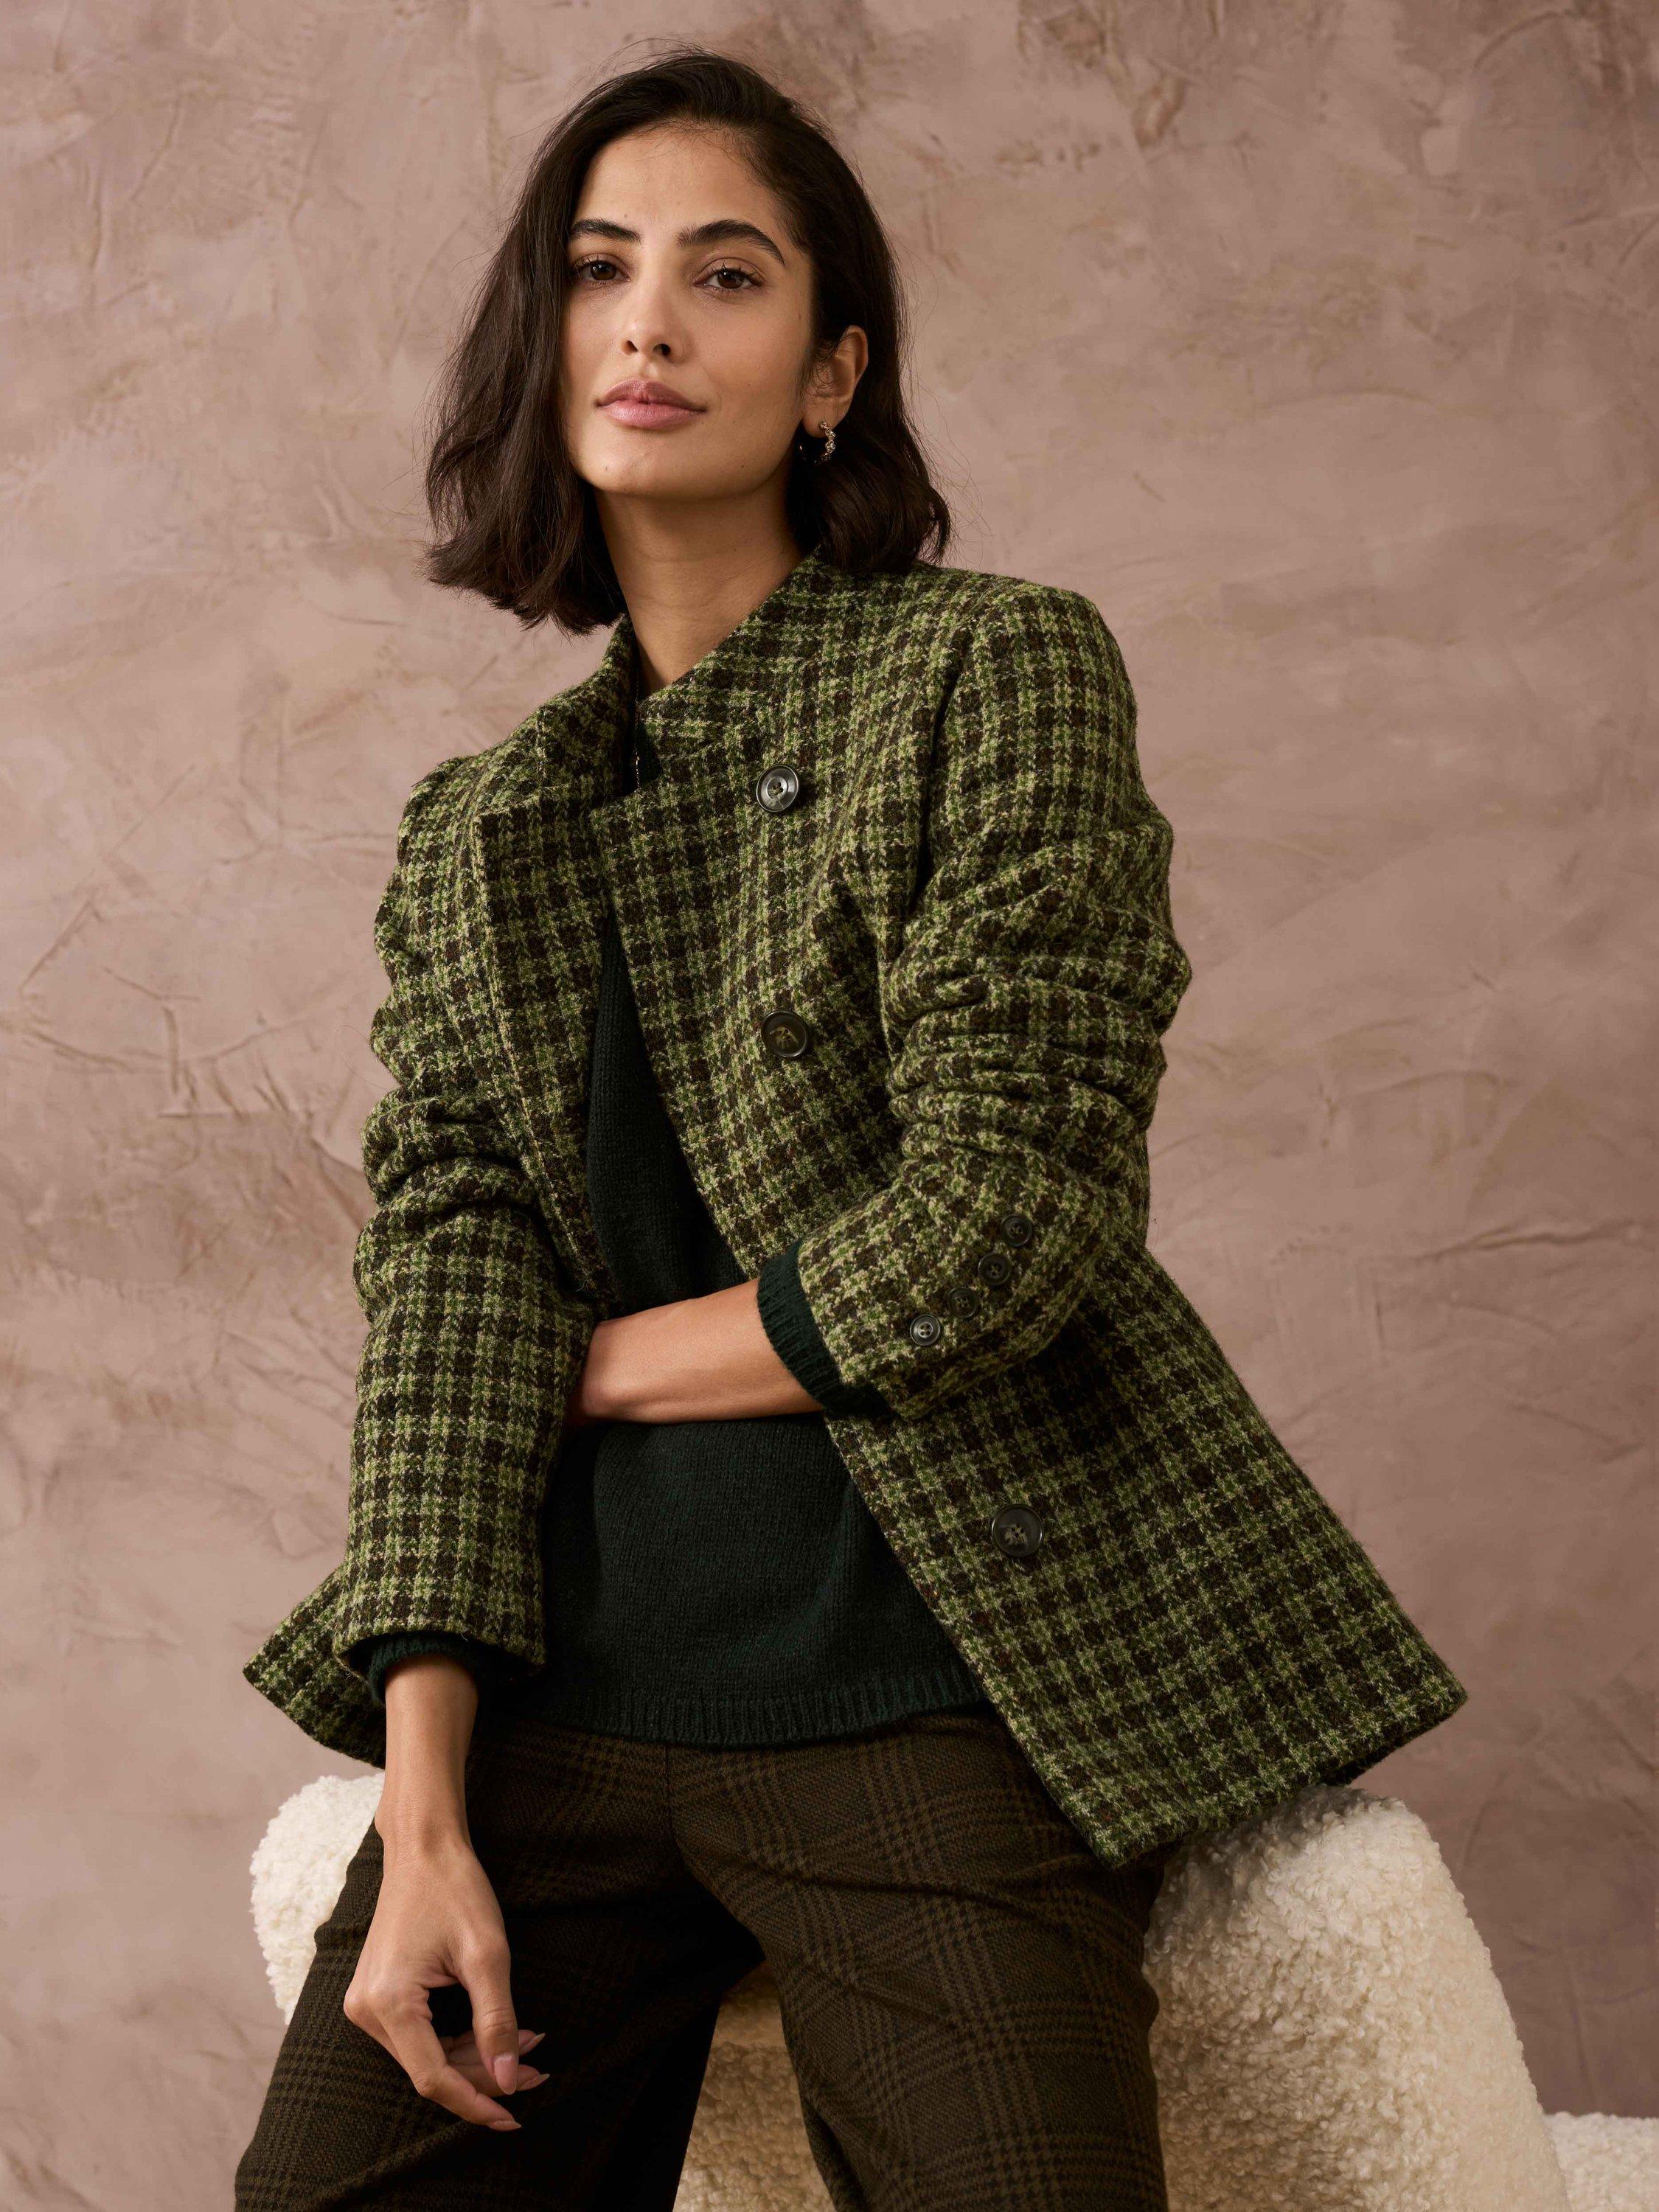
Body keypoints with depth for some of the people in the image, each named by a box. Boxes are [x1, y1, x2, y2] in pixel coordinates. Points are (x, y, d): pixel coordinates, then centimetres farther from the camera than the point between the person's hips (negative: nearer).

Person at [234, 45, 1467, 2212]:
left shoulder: (998, 671, -1)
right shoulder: (472, 832, 14)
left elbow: (1004, 1219, -11)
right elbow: (442, 1289, 3)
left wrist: (604, 1361, 0)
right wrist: (424, 1821, -7)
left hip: (926, 1697, -4)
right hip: (561, 1706, 4)